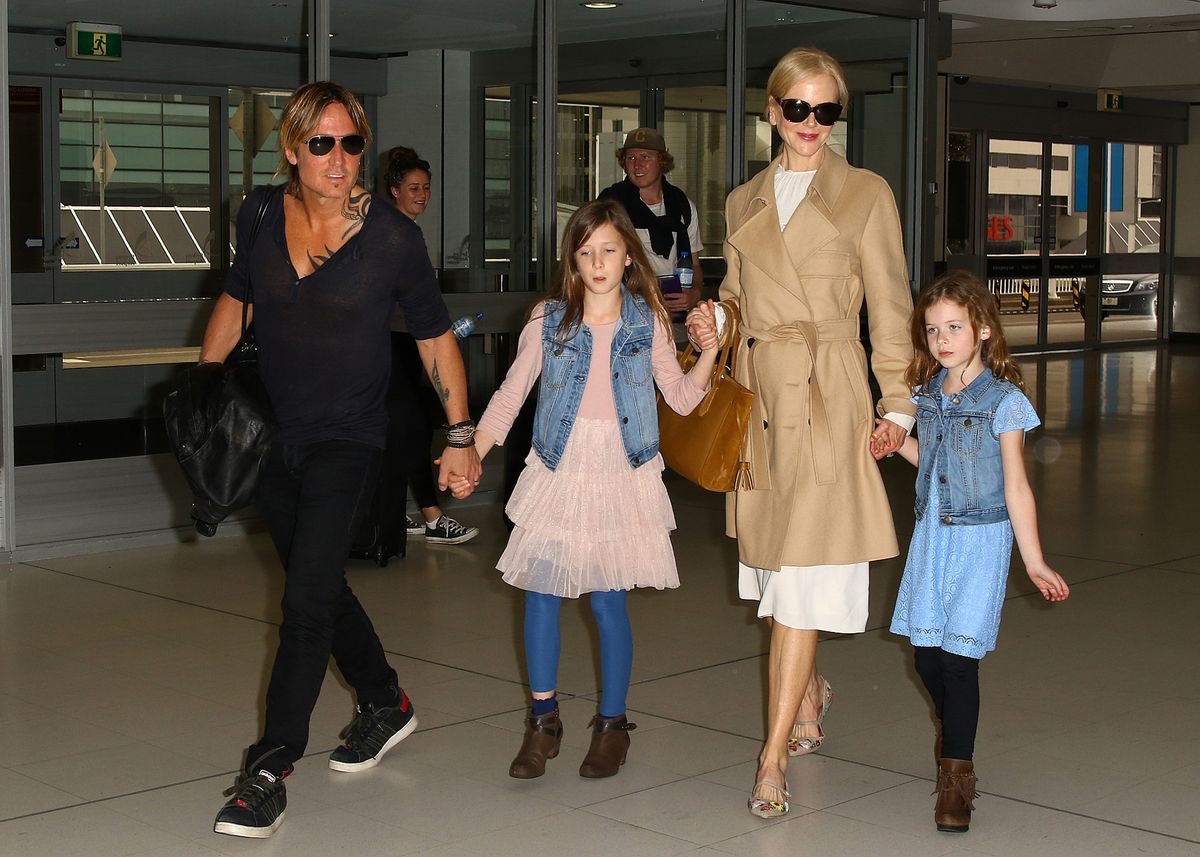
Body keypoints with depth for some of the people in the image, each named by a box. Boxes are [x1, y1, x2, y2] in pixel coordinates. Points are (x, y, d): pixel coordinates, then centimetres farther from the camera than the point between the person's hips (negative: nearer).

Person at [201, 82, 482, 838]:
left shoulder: (393, 237, -10)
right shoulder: (261, 216, 0)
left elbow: (435, 337, 0)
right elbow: (235, 299, 17)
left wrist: (462, 436, -1)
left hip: (348, 441, -5)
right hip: (273, 436, 5)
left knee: (307, 597, -13)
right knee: (319, 585, 18)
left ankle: (271, 770, -7)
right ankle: (386, 704, 40)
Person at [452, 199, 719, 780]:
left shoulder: (647, 323, 3)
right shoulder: (549, 320, 2)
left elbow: (682, 399, 7)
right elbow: (510, 395, 4)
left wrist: (708, 352, -9)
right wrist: (471, 454, -5)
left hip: (621, 475, -1)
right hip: (558, 471, 1)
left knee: (607, 599, -2)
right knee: (541, 592, -1)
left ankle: (612, 723, 15)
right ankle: (543, 720, 15)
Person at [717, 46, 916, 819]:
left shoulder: (866, 194, 1)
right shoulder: (745, 202, 14)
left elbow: (890, 306, 0)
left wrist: (898, 406, -3)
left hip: (828, 401, -5)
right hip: (759, 396, 5)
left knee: (801, 580, -8)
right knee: (773, 572, 11)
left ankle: (774, 759, -5)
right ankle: (811, 696, 37)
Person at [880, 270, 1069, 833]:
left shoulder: (1004, 402, -11)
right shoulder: (926, 395, 5)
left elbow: (1016, 488, -8)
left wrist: (1034, 563, -8)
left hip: (980, 538, -5)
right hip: (930, 534, 5)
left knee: (958, 657, -6)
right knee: (926, 654, 7)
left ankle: (957, 774, 6)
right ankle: (955, 736, 35)